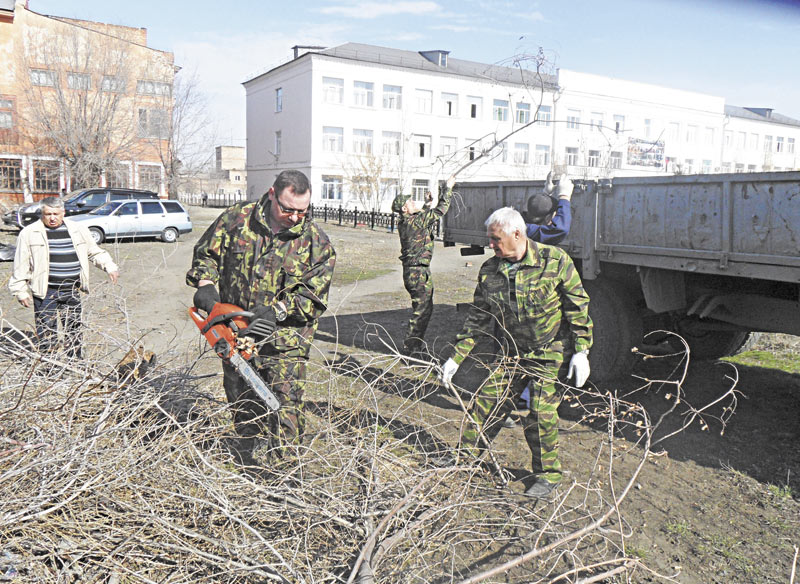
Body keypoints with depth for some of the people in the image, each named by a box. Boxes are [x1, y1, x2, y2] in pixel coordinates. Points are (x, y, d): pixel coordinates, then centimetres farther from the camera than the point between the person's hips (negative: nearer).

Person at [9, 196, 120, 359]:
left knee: (74, 331, 10)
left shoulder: (78, 230, 10)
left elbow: (95, 252, 19)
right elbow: (21, 265, 3)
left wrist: (110, 266, 3)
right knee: (47, 334, -1)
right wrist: (21, 290, 0)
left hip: (72, 292, 3)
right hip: (45, 293, -3)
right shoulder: (30, 233, 1)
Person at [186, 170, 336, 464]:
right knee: (241, 402, 18)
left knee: (285, 410, -3)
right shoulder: (237, 218, -4)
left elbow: (314, 296, -12)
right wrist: (205, 284, -10)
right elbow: (206, 253, 8)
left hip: (282, 340, -3)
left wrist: (277, 310, -24)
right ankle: (249, 452, 39)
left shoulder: (316, 241, -9)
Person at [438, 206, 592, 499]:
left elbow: (578, 307, -8)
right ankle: (466, 454, 27)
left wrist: (581, 351, -11)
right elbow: (478, 317, 5)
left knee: (540, 413, -7)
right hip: (512, 353, 4)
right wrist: (456, 357, 3)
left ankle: (548, 474, 15)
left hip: (550, 354, -4)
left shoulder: (554, 260, -15)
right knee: (488, 402, 6)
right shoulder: (489, 271, -3)